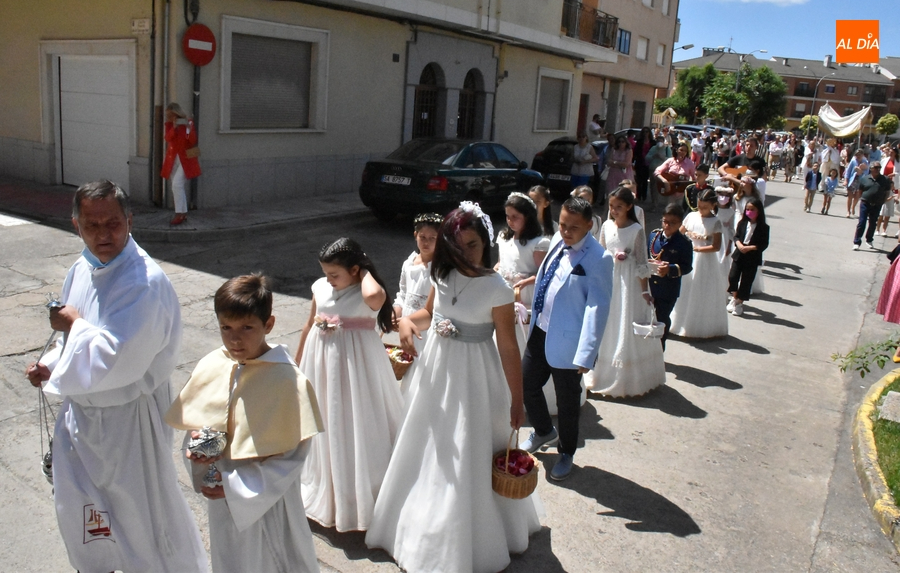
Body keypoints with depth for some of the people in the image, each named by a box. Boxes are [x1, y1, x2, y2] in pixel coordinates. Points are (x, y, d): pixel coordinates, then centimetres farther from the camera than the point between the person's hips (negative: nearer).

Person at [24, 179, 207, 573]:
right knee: (80, 509, 26)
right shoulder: (81, 270, 2)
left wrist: (74, 325, -18)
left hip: (127, 419, -8)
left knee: (140, 508, 9)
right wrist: (51, 365, -1)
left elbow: (116, 359, -33)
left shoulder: (145, 282, -27)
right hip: (81, 412, 9)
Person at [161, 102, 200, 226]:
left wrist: (190, 129, -27)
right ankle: (184, 213, 18)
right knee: (177, 187, 8)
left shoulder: (188, 122, -7)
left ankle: (179, 214, -12)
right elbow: (168, 139, -9)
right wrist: (174, 127, -20)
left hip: (185, 159, -6)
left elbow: (193, 141, -12)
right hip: (173, 159, 6)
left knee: (177, 184, -17)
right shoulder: (169, 124, 5)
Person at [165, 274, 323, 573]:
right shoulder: (210, 367, -6)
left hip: (268, 501, -4)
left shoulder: (288, 380, -21)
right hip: (221, 497, 5)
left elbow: (294, 454, -16)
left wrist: (237, 486, -19)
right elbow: (194, 422, 9)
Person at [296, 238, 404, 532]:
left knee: (357, 425, 4)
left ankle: (358, 496, 22)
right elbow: (309, 325, 13)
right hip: (322, 362, 6)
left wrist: (366, 273, -23)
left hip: (355, 365, -6)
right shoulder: (320, 288, 2)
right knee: (325, 425, 17)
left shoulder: (368, 294, -15)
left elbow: (374, 295, -42)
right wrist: (298, 360, 20)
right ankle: (326, 490, 37)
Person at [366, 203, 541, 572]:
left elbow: (508, 348, -14)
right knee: (431, 453, 20)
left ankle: (472, 542, 28)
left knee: (469, 461, 6)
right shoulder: (443, 276, -3)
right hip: (437, 369, 6)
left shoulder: (497, 289, -19)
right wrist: (407, 321, -8)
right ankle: (431, 526, 45)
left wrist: (517, 400, -10)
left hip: (473, 376, -6)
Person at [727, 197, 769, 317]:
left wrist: (750, 247, -21)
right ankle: (734, 298, 22)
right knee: (732, 277, -2)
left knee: (746, 281, 5)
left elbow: (764, 244, -10)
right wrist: (739, 244, -16)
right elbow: (736, 236, 5)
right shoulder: (742, 223, 2)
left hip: (752, 258, -3)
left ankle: (739, 303, 19)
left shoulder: (763, 227, -8)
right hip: (739, 254, 3)